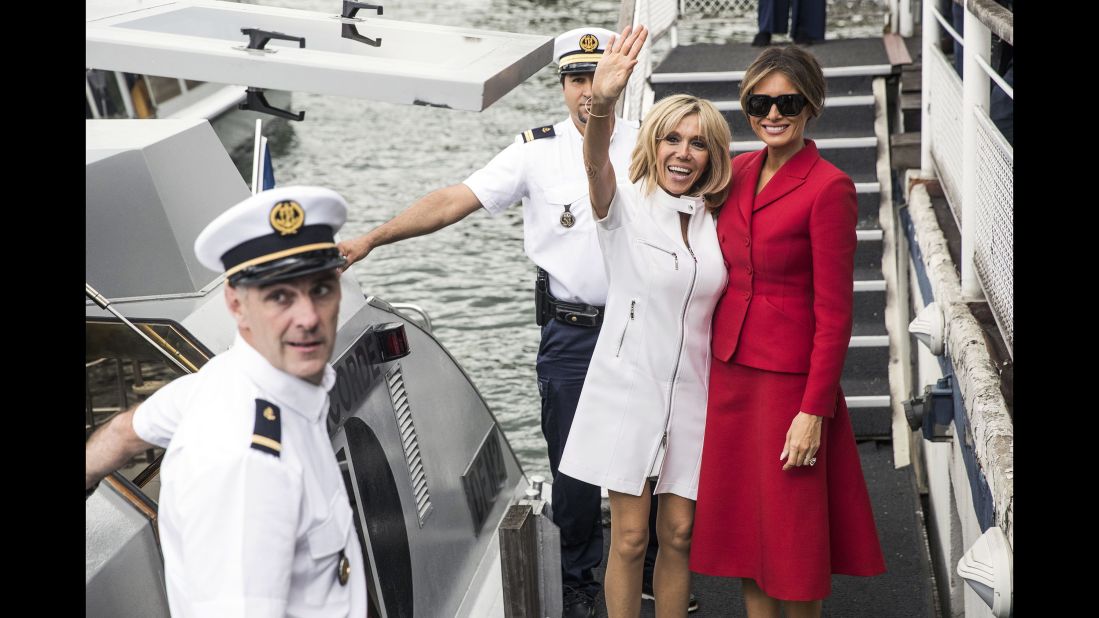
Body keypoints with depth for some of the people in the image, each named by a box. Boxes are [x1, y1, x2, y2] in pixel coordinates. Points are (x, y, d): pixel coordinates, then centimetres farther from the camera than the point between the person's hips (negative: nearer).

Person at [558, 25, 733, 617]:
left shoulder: (713, 219, 7)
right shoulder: (625, 203, -6)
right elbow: (597, 164, -29)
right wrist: (600, 106, -49)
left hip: (691, 391, 4)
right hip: (629, 386, -3)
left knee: (678, 534, 9)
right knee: (630, 536, 1)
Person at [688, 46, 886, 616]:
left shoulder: (828, 187, -14)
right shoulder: (738, 171, 7)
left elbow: (834, 310, -14)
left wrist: (814, 411, -16)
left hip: (789, 378, -6)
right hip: (730, 371, 7)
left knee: (790, 531, 6)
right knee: (742, 523, 15)